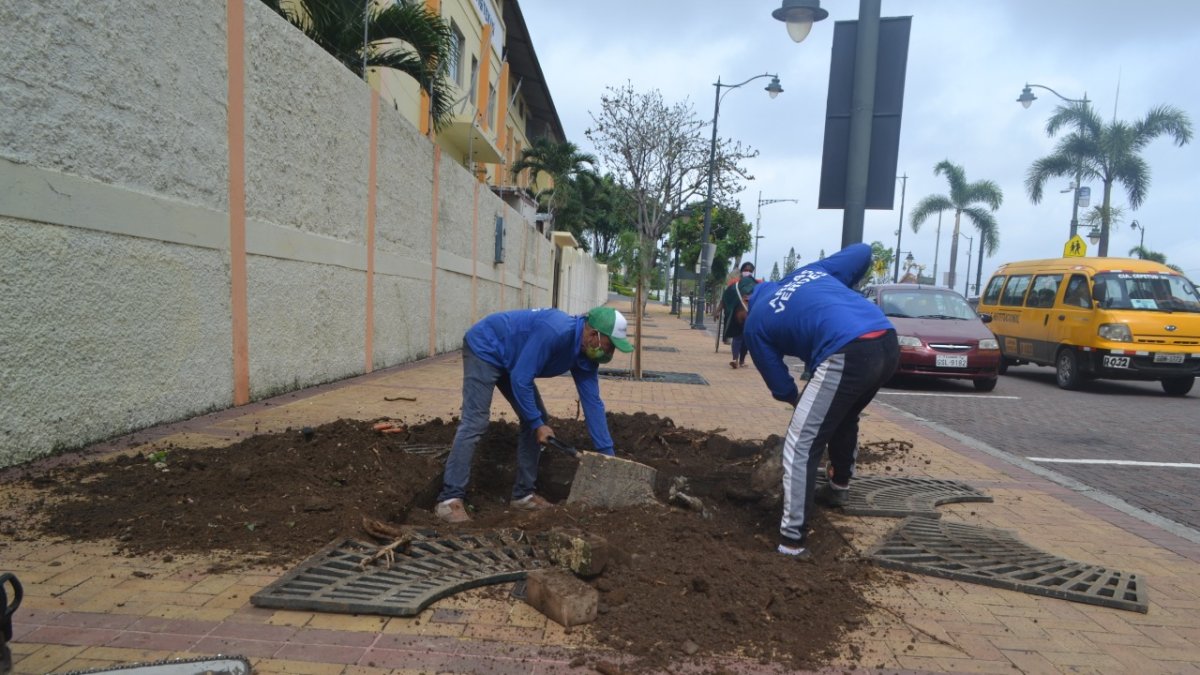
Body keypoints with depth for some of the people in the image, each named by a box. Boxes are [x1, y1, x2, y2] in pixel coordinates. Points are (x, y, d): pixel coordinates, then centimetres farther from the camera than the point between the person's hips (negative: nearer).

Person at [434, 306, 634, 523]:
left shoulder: (586, 355, -7)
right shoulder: (554, 332, -33)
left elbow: (592, 402, -3)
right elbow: (520, 379, -30)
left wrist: (607, 453, -3)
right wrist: (537, 423, -21)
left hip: (509, 360, 9)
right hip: (484, 348, -9)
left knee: (537, 420, 4)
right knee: (475, 422, -19)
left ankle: (523, 493, 11)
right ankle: (450, 499, -17)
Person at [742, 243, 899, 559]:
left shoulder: (755, 324, 13)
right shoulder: (809, 271, 27)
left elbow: (781, 386, 15)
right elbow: (863, 251, 30)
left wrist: (802, 402, 35)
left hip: (848, 355, -7)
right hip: (888, 343, 8)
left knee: (801, 445, 1)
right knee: (845, 418, 32)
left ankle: (792, 542, -2)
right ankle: (838, 487, 53)